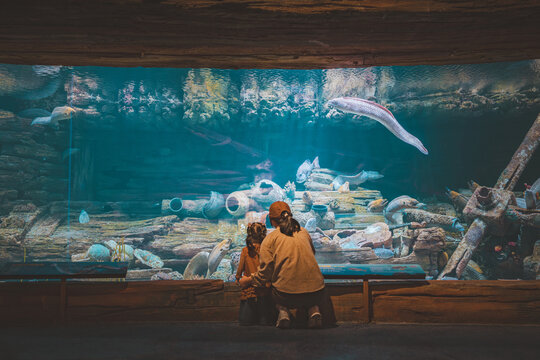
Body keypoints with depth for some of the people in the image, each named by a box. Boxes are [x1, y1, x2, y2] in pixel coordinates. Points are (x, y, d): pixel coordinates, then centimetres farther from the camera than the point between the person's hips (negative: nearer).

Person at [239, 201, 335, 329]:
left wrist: (248, 281, 18)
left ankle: (283, 311, 3)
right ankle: (314, 311, 7)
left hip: (287, 297, -2)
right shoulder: (304, 232, 14)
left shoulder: (270, 238, 3)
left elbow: (265, 273, -1)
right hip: (315, 293, 2)